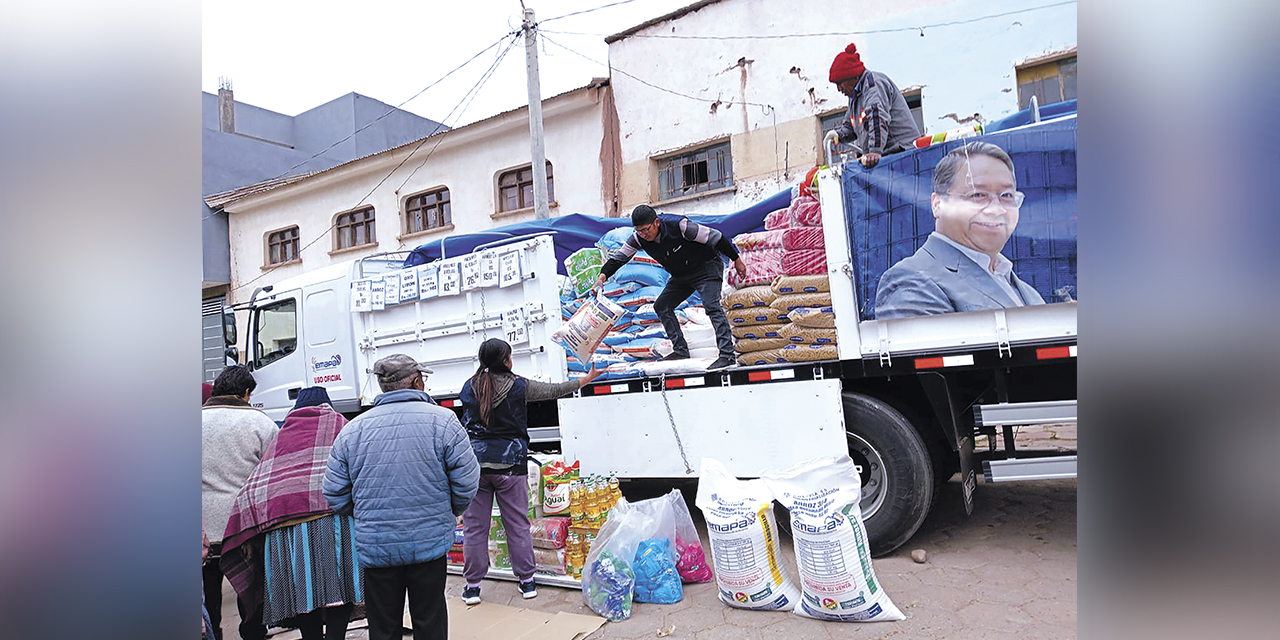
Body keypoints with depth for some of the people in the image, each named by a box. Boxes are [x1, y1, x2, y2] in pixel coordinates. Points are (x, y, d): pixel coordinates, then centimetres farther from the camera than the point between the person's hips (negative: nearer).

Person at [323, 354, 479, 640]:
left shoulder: (352, 429, 0)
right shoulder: (442, 420, -8)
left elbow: (335, 496, 3)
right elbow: (467, 482, -8)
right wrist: (451, 511, 12)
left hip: (375, 548, 2)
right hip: (430, 541, -1)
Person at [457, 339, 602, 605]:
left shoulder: (469, 388, 2)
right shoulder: (519, 386, -5)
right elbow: (555, 390, 3)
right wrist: (588, 378, 15)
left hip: (475, 463, 2)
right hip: (509, 463, -2)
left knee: (474, 527, 9)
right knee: (518, 524, 9)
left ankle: (472, 586, 16)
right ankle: (526, 581, 19)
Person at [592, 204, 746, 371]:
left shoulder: (679, 225, -32)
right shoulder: (639, 238, -15)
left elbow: (715, 237, -24)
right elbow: (619, 257, -8)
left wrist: (737, 260, -17)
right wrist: (602, 277, -26)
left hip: (707, 266, -7)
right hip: (681, 275, 7)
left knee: (711, 306, -24)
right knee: (662, 306, 4)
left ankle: (727, 355, -26)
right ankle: (680, 350, 10)